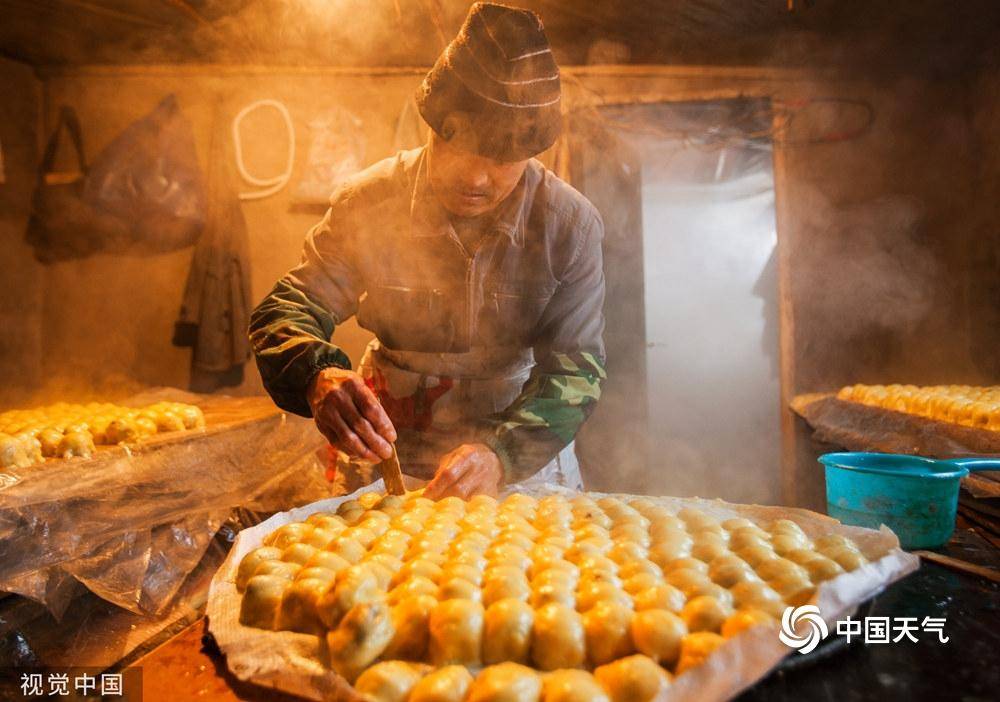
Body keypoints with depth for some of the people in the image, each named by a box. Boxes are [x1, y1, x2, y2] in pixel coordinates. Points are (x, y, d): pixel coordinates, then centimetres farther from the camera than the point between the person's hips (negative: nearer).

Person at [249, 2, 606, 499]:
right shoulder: (369, 202, -11)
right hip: (388, 447, 0)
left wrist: (502, 451, -32)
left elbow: (575, 367, -13)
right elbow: (287, 310, -10)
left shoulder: (571, 224, -12)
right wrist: (318, 377, -34)